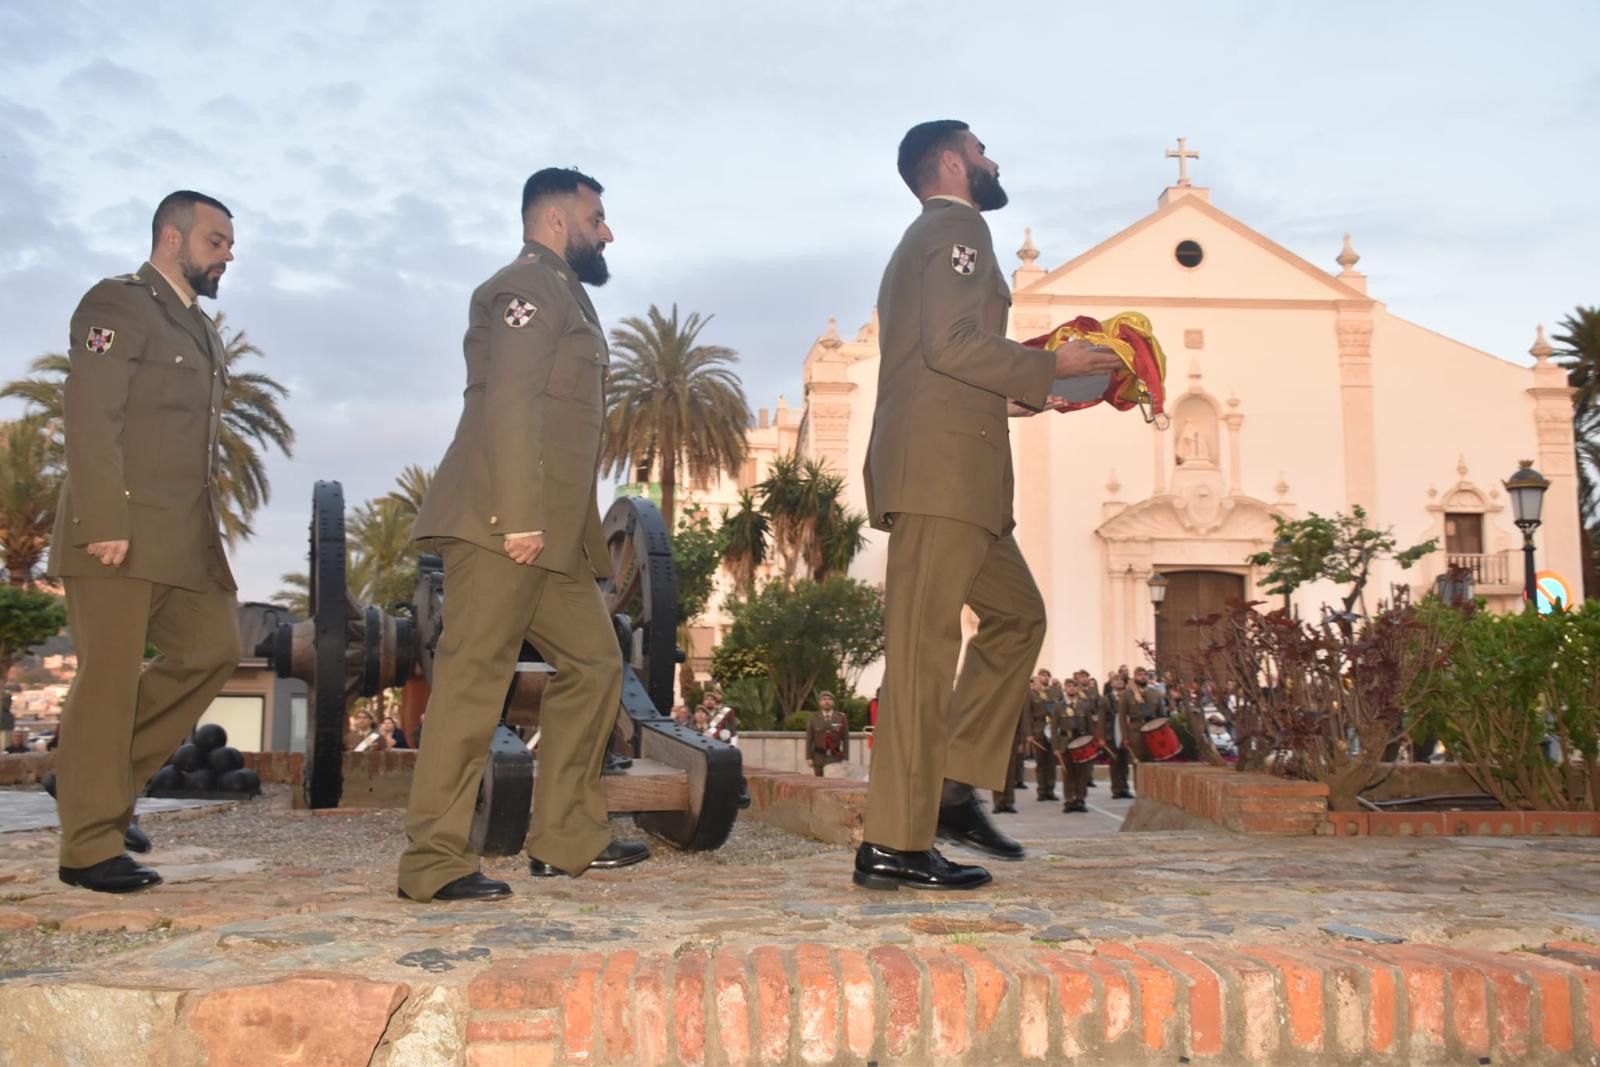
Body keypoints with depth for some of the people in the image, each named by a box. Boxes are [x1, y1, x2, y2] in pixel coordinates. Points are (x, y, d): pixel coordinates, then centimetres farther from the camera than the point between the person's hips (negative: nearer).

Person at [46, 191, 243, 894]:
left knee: (212, 651, 5)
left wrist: (210, 526, 15)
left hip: (185, 539, 9)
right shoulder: (118, 304, -4)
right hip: (120, 533, -8)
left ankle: (104, 778, 17)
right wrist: (105, 522, -22)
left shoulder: (200, 330, 22)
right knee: (109, 679, -4)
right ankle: (90, 847, 4)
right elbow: (89, 419, -15)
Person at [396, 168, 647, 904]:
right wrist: (520, 517, -24)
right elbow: (508, 403, -18)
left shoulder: (564, 294, 26)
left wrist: (576, 531, 19)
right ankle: (433, 862, -4)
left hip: (551, 532, 10)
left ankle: (566, 839, 15)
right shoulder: (529, 285, -5)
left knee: (593, 663, 10)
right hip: (501, 524, -10)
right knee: (475, 680, -9)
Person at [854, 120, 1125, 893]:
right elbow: (952, 343, -17)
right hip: (942, 468, -10)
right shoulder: (957, 227, -2)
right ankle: (893, 846, -7)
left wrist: (1013, 396, 22)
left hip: (944, 471, 10)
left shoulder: (922, 243, 28)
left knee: (1016, 614, 15)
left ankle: (954, 791, 12)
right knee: (923, 647, -10)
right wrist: (1049, 368, -8)